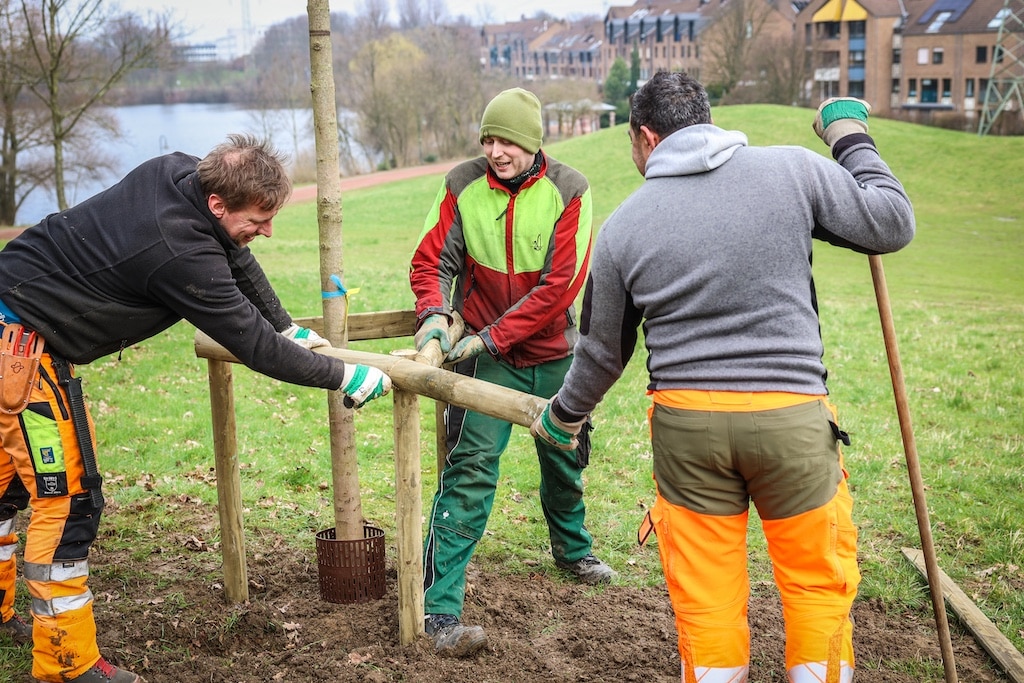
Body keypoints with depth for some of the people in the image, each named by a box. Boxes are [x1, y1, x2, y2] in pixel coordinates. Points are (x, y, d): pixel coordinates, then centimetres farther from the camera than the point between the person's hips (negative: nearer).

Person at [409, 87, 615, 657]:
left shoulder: (569, 192, -12)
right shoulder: (464, 187, -7)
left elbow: (558, 286, -18)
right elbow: (433, 260, -3)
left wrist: (491, 335, -21)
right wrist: (435, 313, -24)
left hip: (554, 352, 2)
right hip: (488, 354, -1)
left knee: (565, 458, 20)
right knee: (471, 466, -14)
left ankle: (573, 548, 50)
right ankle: (440, 607, -12)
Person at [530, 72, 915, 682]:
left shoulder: (623, 226, 5)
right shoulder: (793, 170, -1)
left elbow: (603, 352, 14)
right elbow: (893, 224, 6)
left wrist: (564, 415, 33)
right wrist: (852, 137, 20)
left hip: (686, 424, 2)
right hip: (792, 415, -1)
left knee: (705, 598, 12)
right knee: (820, 583, 14)